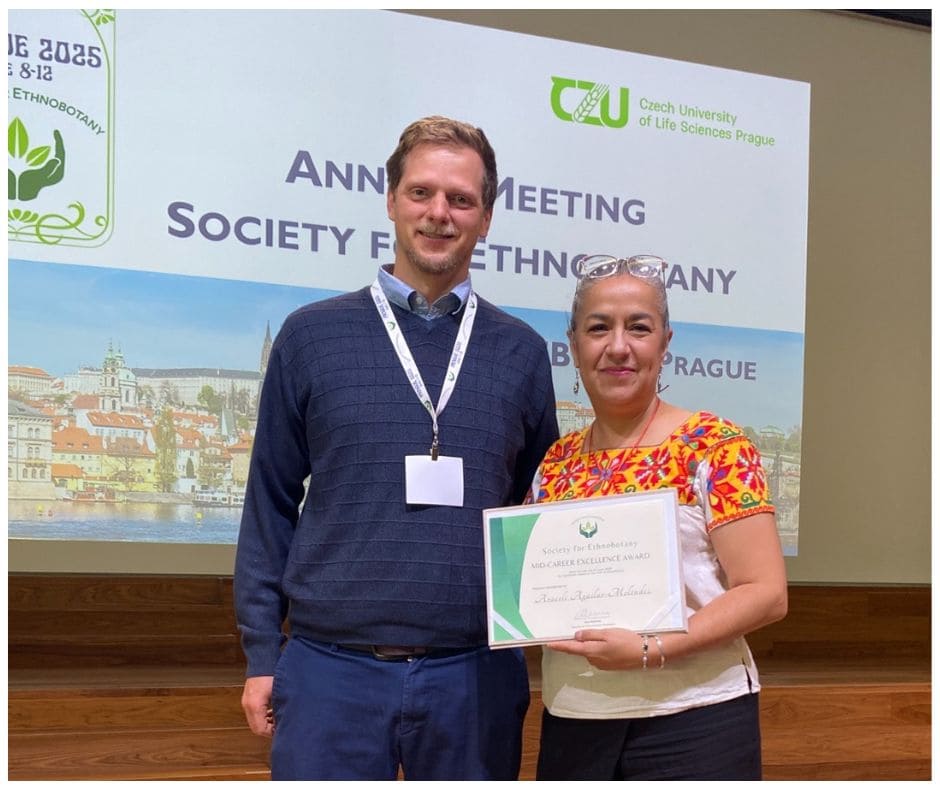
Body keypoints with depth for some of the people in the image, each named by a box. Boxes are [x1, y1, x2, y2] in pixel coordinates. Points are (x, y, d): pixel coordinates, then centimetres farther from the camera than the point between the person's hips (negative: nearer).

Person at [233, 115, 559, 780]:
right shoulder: (313, 335, 2)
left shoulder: (521, 352, 6)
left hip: (475, 674, 2)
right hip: (332, 668, -1)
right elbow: (272, 504, 4)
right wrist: (262, 655, 2)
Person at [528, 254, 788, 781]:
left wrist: (651, 649, -21)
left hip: (693, 720, -4)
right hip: (571, 723, 5)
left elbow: (767, 593, -12)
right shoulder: (555, 463, 7)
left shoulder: (714, 446, -8)